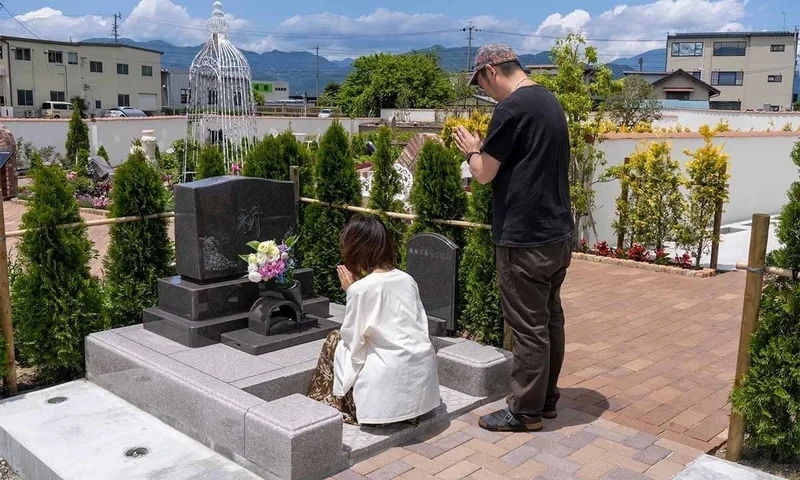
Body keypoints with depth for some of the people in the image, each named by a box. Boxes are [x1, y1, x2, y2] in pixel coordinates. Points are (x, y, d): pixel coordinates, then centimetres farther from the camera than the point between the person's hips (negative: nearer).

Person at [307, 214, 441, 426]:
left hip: (392, 382, -6)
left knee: (334, 341, 17)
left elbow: (351, 338, -4)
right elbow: (420, 325, 11)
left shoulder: (361, 288, -12)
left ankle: (343, 410, 26)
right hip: (423, 375, 7)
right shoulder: (407, 279, 5)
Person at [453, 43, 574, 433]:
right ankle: (546, 399, 30)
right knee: (550, 319, 17)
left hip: (526, 240, -9)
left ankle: (526, 411, 14)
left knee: (528, 327, 1)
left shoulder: (512, 108, -16)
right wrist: (486, 150, 14)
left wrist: (472, 150, 7)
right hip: (558, 233, 9)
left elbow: (484, 173, -12)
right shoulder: (550, 102, 12)